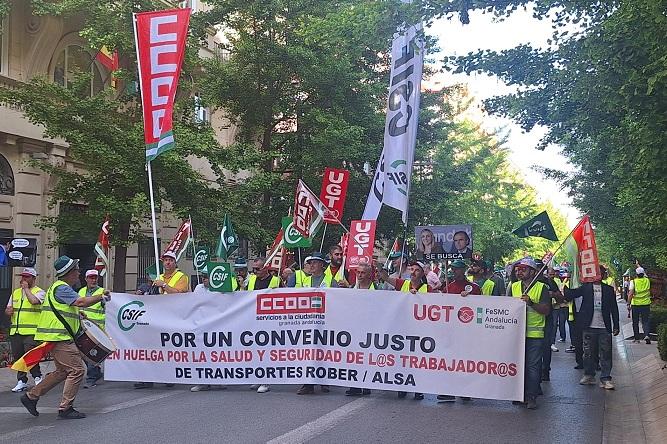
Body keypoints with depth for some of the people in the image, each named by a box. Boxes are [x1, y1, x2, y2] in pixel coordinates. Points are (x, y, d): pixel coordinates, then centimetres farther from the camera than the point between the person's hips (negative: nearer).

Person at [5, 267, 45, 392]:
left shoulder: (39, 292, 0)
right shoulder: (15, 292, 19)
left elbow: (34, 301, -23)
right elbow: (8, 309, 25)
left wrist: (26, 288, -9)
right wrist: (9, 310, 0)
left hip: (31, 331, -6)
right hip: (15, 331, 6)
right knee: (17, 357, 7)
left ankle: (37, 377, 6)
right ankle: (21, 381, 17)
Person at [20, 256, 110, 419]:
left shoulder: (61, 287, 19)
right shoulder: (61, 288, -15)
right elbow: (81, 302, -25)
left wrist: (78, 314, 14)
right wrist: (101, 297, -15)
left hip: (59, 337, 11)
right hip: (59, 337, -11)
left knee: (63, 371, 18)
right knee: (77, 369, -9)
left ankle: (31, 396, 22)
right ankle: (65, 409, -4)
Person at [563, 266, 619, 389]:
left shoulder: (609, 289, 8)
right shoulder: (586, 287, 6)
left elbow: (614, 309, 8)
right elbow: (570, 295, -3)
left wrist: (616, 326, 4)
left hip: (604, 328, 0)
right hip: (589, 327, 0)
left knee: (605, 354, 0)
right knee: (589, 353, 8)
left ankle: (605, 379, 5)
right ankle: (589, 376, 21)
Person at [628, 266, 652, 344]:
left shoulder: (633, 281, -9)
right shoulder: (647, 280, 2)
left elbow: (631, 294, -15)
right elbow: (645, 275, 26)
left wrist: (628, 304, -11)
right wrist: (640, 267, 36)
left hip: (635, 304, -2)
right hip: (646, 303, 2)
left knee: (635, 322, 10)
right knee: (645, 321, 7)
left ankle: (637, 338, 14)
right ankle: (646, 335, -15)